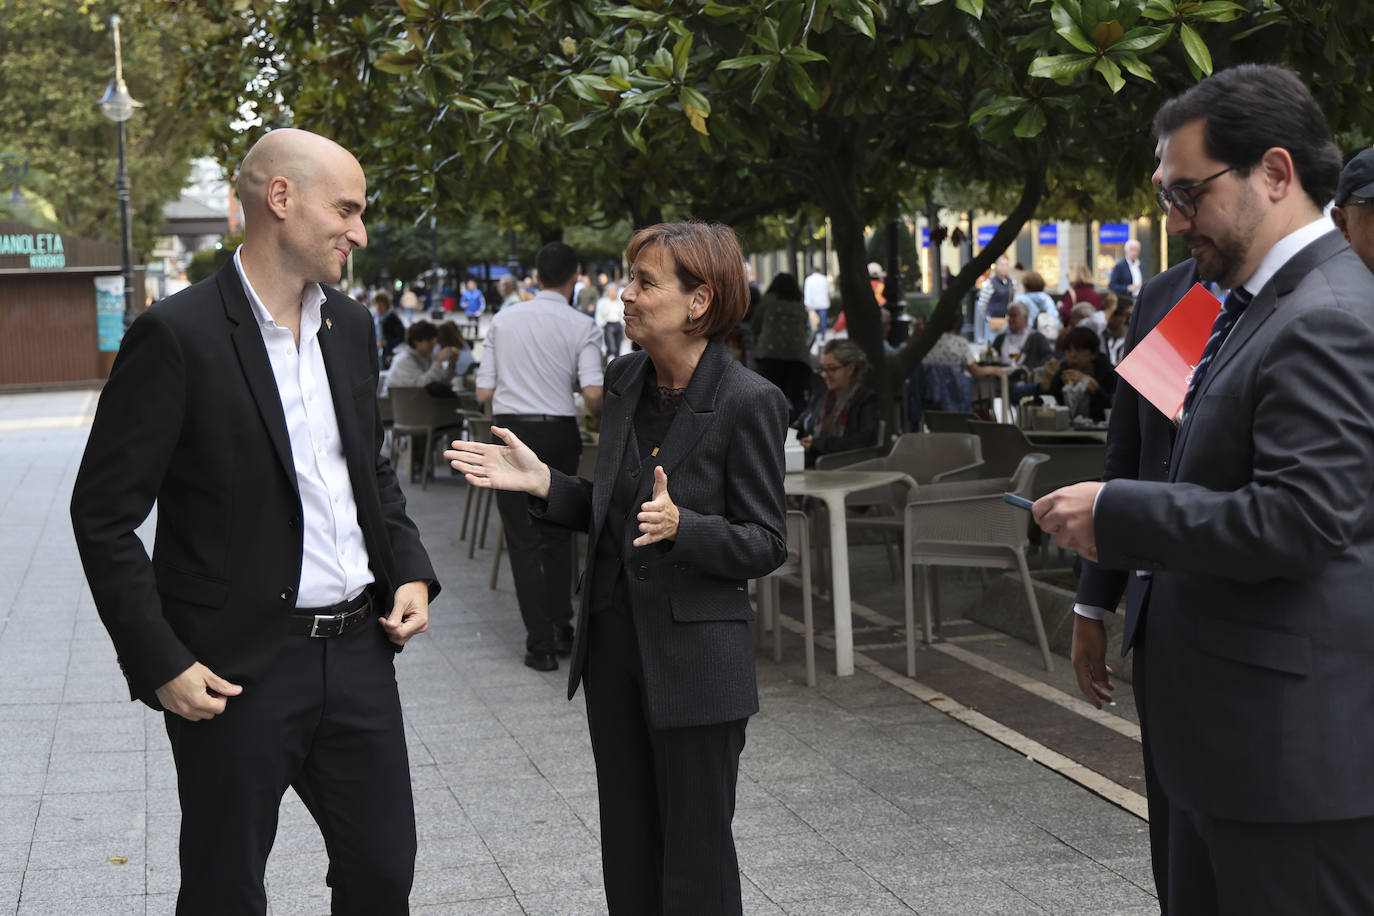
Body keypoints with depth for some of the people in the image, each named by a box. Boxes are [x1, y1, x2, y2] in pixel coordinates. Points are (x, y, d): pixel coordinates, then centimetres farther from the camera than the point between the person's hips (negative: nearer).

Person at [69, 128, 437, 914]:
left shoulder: (351, 326, 9)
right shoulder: (177, 335, -13)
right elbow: (104, 515, -11)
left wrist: (412, 571, 4)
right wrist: (160, 664, -15)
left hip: (360, 648, 6)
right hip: (239, 670, -6)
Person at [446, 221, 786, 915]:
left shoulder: (747, 402, -14)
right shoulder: (625, 381, 6)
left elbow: (767, 543, -12)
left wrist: (679, 526, -28)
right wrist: (542, 483, 0)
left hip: (695, 657, -7)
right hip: (614, 642, 7)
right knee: (628, 853, 16)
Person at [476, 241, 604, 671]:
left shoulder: (503, 320, 2)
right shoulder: (582, 326, -4)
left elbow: (484, 392, 2)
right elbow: (593, 395, -13)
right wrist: (603, 416, 8)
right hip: (559, 432, 0)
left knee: (524, 539, 3)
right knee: (558, 534, 18)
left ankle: (540, 644, 1)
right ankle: (561, 629, 23)